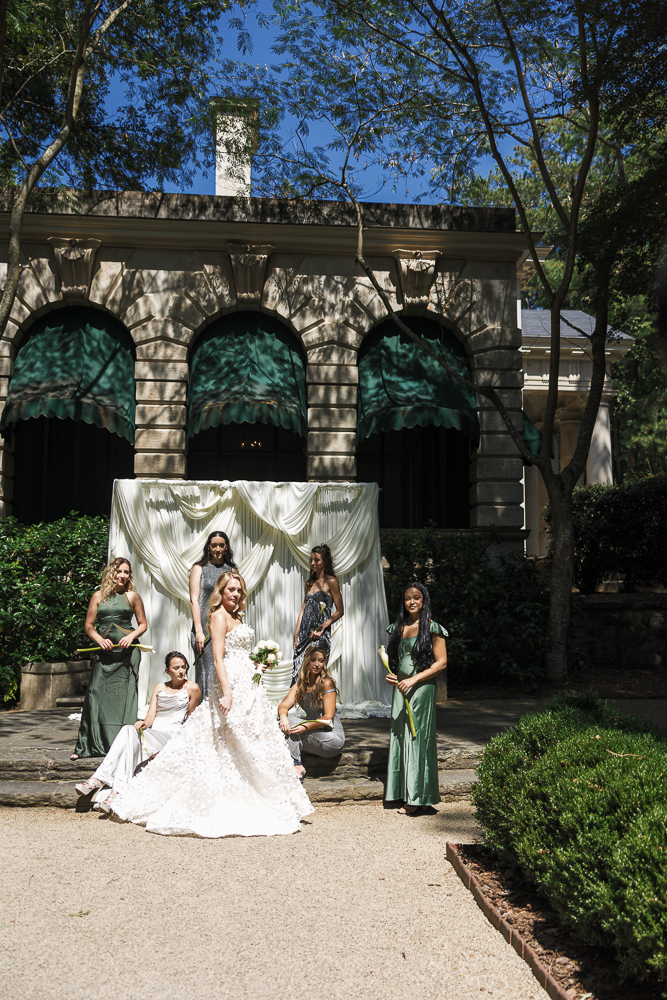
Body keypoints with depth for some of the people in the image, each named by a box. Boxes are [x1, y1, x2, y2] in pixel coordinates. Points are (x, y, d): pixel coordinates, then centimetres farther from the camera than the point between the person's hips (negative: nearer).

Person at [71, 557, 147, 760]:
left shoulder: (132, 596, 7)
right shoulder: (99, 596, 10)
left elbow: (143, 624, 9)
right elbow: (89, 625, 10)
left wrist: (132, 636, -10)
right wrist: (100, 640, -7)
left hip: (127, 651, -1)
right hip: (104, 652, 1)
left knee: (123, 696, -3)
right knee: (96, 694, -3)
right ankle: (86, 746, 5)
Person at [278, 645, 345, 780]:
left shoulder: (327, 683, -11)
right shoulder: (299, 685, 8)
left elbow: (328, 717, -16)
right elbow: (284, 705, -6)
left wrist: (306, 727, -31)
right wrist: (283, 716, -31)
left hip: (332, 738, -6)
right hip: (315, 735, 6)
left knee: (292, 726, -22)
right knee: (286, 724, -17)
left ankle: (297, 767, -22)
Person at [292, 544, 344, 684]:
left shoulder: (330, 581, -2)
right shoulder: (309, 583, 18)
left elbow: (340, 611, -6)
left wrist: (322, 627, -16)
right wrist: (296, 635, 10)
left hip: (319, 634, -6)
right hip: (305, 633, 6)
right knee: (299, 671, 0)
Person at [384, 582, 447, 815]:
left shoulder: (432, 629, -7)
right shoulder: (398, 627, 12)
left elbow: (441, 663, -11)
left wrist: (413, 679, -17)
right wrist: (390, 675, 3)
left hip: (421, 689, -6)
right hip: (399, 688, 7)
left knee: (417, 737, -4)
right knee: (400, 737, 8)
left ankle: (417, 798, 3)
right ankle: (404, 794, 16)